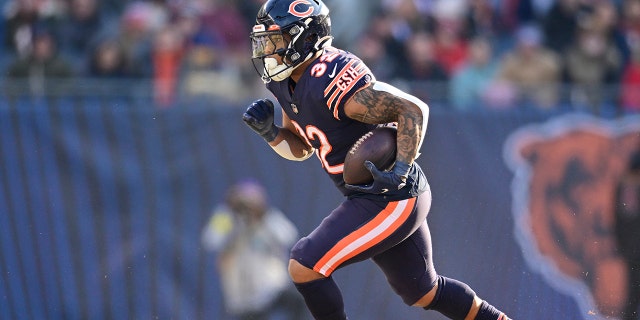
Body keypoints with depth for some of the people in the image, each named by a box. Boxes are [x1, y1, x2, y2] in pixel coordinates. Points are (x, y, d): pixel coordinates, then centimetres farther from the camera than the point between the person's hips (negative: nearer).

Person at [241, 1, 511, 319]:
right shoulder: (288, 83, 4)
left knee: (304, 265, -14)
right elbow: (300, 148, 17)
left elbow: (413, 109, -24)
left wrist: (401, 172, -31)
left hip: (392, 201, -10)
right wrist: (269, 132, -3)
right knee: (423, 294, 23)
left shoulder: (330, 81, -25)